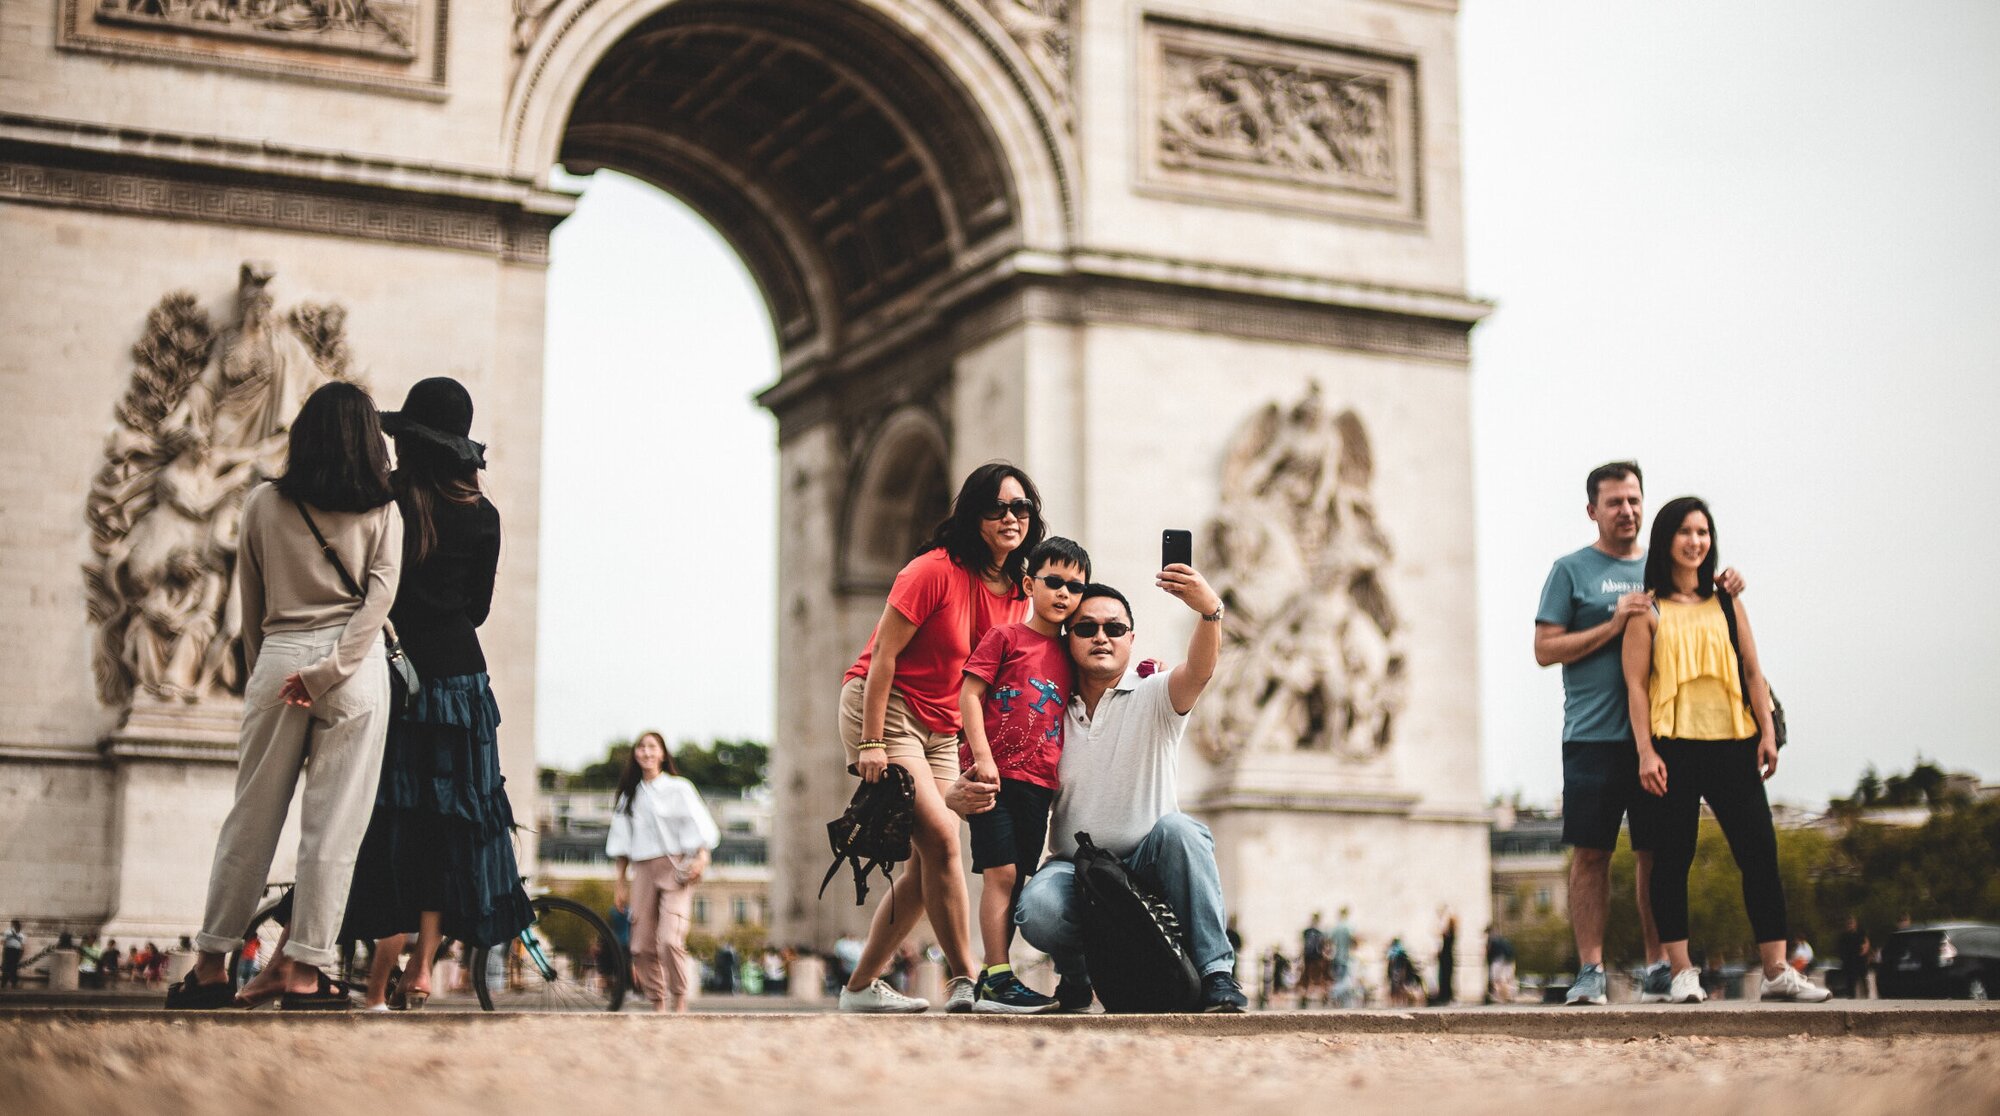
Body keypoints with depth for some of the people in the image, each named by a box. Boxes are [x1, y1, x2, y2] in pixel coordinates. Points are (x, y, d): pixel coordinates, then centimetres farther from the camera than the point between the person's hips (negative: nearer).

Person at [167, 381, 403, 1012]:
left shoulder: (264, 504, 8)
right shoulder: (383, 511, 4)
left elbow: (250, 606, 13)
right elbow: (380, 597, -8)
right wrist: (326, 671, -13)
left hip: (276, 660, 2)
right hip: (356, 668, -2)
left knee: (251, 817, 10)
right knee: (334, 824, 0)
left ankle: (211, 966, 16)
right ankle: (305, 972, 0)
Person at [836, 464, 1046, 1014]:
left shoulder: (1017, 594, 5)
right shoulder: (935, 570, -16)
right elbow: (883, 654, -17)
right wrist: (871, 743, -22)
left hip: (941, 731, 8)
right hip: (882, 709, -8)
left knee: (927, 867, 2)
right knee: (942, 836, -20)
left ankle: (861, 985, 12)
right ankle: (964, 982, -16)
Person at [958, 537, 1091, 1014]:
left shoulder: (1068, 655, 17)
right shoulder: (1006, 637, 0)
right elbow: (970, 694, -6)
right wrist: (982, 755, -15)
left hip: (1038, 783, 6)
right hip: (994, 774, -6)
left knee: (1017, 878, 7)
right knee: (1000, 871, -11)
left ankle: (991, 980, 13)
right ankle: (998, 980, -10)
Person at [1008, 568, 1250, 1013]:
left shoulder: (1152, 698, 1)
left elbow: (1199, 672, -22)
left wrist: (1210, 611, -43)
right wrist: (962, 798, -18)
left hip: (1147, 863, -1)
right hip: (1073, 867, 1)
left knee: (1177, 827, -33)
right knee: (1036, 910, -32)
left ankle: (1215, 976, -26)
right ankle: (1075, 973, 4)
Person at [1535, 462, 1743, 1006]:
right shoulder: (1571, 570, 5)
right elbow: (1546, 649, -2)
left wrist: (1722, 593, 1)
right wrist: (1614, 625, -10)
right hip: (1594, 736, -3)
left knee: (1656, 853, 4)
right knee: (1590, 853, -4)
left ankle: (1658, 966, 9)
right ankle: (1590, 969, -1)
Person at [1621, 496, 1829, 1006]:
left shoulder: (1727, 603, 14)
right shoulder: (1648, 610, 3)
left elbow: (1753, 672, 13)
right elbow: (1636, 684, -2)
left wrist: (1767, 731, 1)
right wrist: (1645, 751, -10)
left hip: (1732, 744, 4)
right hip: (1674, 747, -3)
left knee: (1760, 852, 0)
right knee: (1672, 858, -1)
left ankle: (1777, 970, 3)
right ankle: (1681, 973, 5)